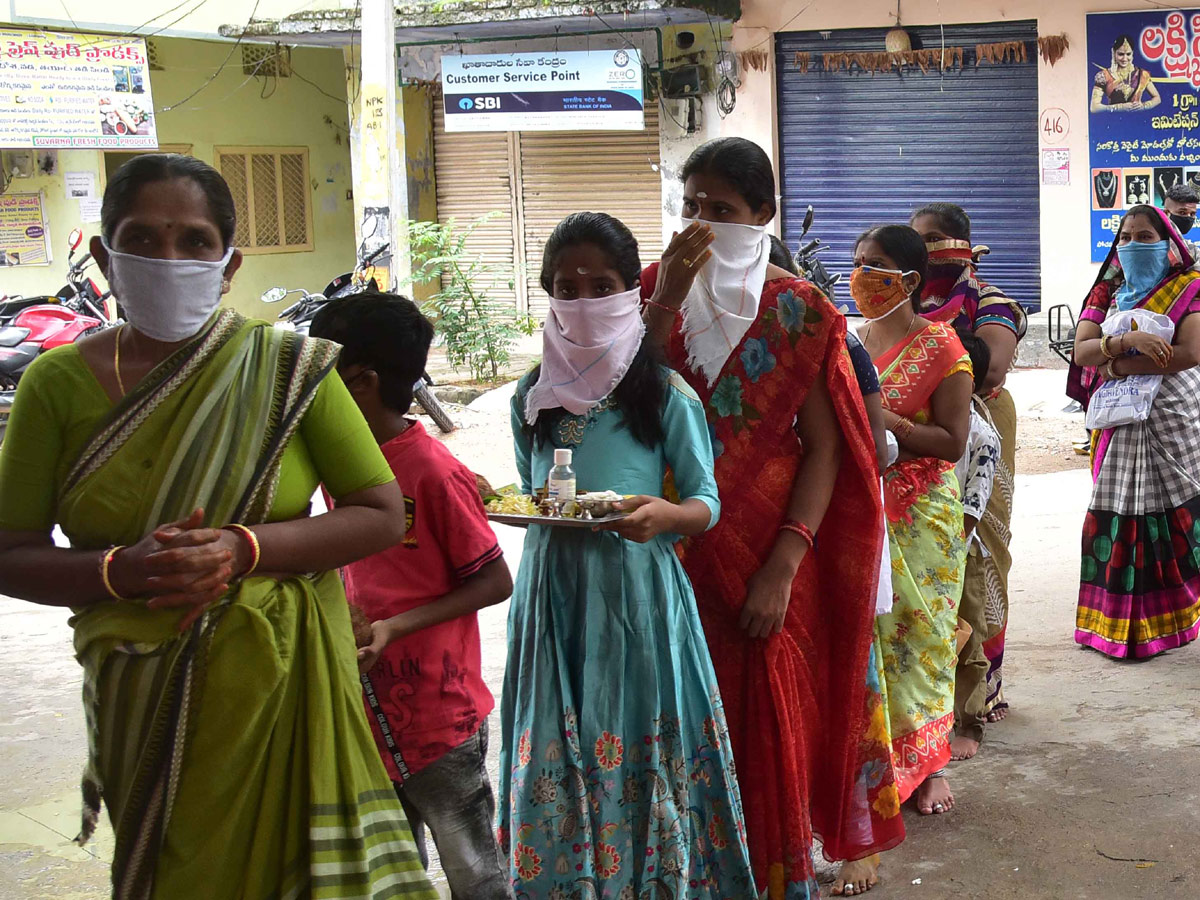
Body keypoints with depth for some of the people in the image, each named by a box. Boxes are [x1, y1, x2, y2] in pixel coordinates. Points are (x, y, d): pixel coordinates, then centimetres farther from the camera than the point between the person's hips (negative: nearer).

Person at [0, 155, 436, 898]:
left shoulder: (287, 368, -7)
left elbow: (383, 515, -6)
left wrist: (246, 549, -20)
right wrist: (119, 571, -20)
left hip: (278, 687, -1)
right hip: (141, 701, 1)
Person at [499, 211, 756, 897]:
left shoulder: (667, 394, -2)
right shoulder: (533, 397, 10)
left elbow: (707, 503, -2)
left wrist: (662, 514, -21)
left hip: (636, 590, -3)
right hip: (553, 590, 4)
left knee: (638, 749, 0)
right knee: (557, 758, 5)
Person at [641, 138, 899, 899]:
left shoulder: (796, 310, -2)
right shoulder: (658, 289, 5)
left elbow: (824, 448, -7)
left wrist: (782, 568, -16)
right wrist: (668, 300, -18)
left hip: (766, 549, -2)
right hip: (674, 544, 2)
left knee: (768, 716, 4)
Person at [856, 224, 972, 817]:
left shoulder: (939, 344, -7)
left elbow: (953, 442, -12)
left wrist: (886, 421, -21)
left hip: (918, 518, -4)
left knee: (919, 633, 1)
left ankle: (929, 765, 14)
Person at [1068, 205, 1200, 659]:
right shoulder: (1107, 292, 11)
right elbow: (1082, 350, -3)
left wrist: (1119, 366, -13)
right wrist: (1126, 341, -22)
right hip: (1119, 422, 3)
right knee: (1116, 517, 0)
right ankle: (1119, 619, 8)